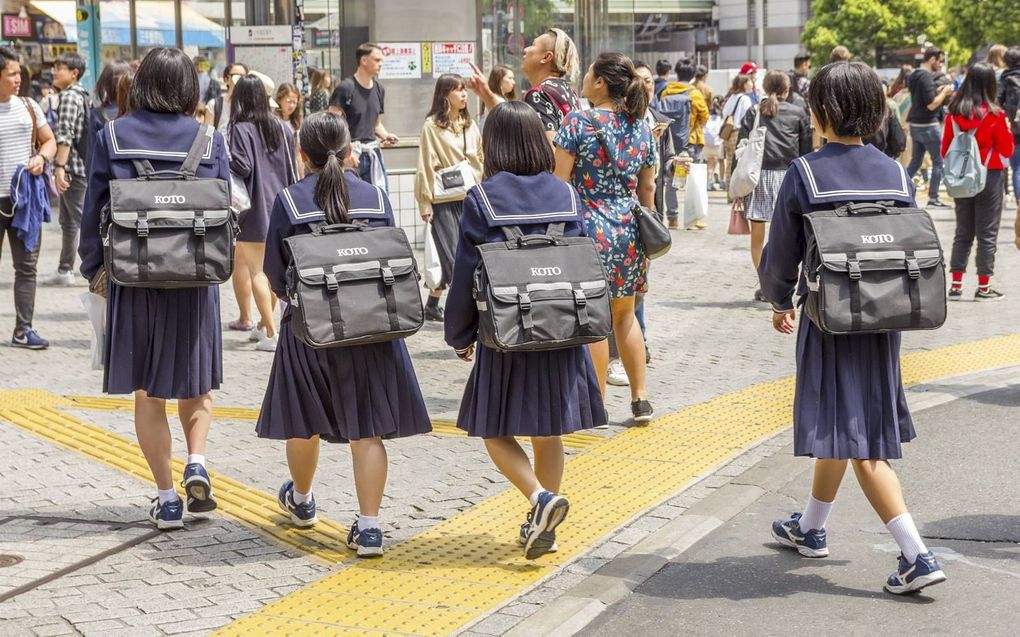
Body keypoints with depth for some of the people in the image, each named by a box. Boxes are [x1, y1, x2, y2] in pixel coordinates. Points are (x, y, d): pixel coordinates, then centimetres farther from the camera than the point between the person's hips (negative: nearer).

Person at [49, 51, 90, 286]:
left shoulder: (69, 96, -13)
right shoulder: (84, 95, 16)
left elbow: (65, 135, -22)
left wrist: (60, 167, -26)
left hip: (72, 168, -10)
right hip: (84, 166, 10)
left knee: (84, 219, -7)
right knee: (68, 221, 14)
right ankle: (65, 270, 19)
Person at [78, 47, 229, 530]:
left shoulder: (113, 137, -5)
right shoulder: (209, 141, -3)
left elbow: (95, 208, -3)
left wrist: (93, 268, 9)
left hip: (132, 277, -1)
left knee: (147, 391, 10)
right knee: (196, 380, 20)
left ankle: (167, 498, 10)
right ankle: (196, 462, -2)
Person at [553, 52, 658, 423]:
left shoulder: (578, 122, -10)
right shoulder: (640, 127, 6)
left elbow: (559, 180, -11)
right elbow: (648, 187, 12)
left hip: (590, 229, -5)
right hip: (628, 228, 5)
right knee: (624, 314, 18)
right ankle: (640, 399, 19)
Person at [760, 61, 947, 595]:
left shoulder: (805, 174, -12)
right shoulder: (895, 174, 2)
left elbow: (780, 255, -7)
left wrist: (780, 302, 12)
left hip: (830, 320, -5)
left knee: (856, 442, -3)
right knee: (839, 430, 21)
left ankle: (917, 556, -11)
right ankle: (810, 528, 38)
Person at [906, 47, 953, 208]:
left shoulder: (915, 75, 11)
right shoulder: (926, 77, -17)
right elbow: (931, 104, -22)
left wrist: (939, 91, 10)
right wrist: (945, 92, -9)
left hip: (915, 125, 9)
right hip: (928, 125, -9)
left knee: (915, 161, 16)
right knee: (939, 162, 0)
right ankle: (933, 199, 0)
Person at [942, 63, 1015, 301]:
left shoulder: (954, 113, -3)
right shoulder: (995, 115, -14)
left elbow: (945, 149, 4)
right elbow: (1007, 150, -5)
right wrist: (1007, 130, 9)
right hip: (989, 179, -4)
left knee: (963, 232, 13)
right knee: (987, 234, 4)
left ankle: (956, 285, 11)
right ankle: (984, 287, 6)